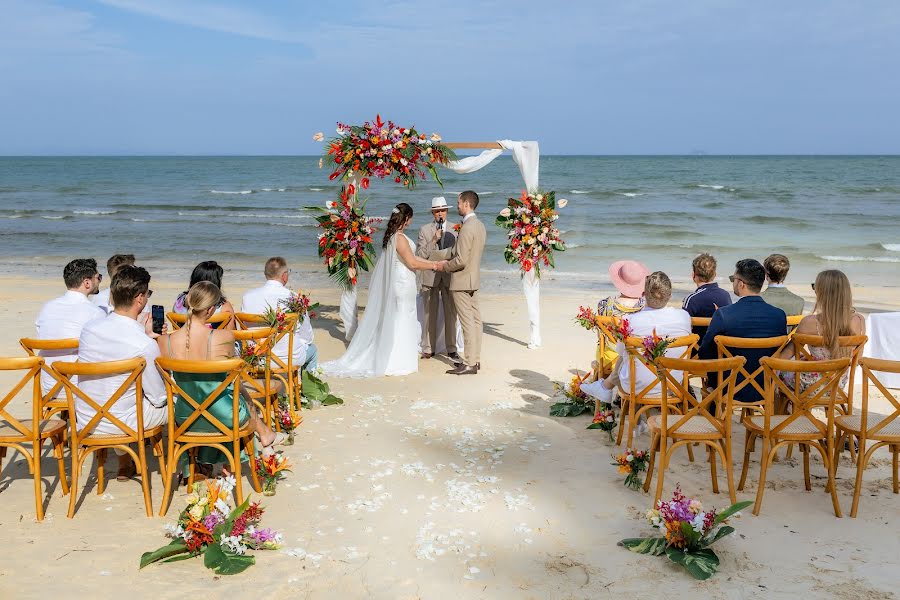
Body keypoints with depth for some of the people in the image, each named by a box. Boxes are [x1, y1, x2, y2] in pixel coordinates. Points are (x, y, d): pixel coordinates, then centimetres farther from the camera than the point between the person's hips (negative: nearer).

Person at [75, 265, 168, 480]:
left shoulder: (89, 328, -8)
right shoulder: (146, 345, -25)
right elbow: (159, 397, -12)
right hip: (120, 425, -6)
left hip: (84, 421, 6)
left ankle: (124, 464, 43)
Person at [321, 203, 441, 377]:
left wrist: (431, 262, 15)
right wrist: (432, 266, -4)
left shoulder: (391, 235, 9)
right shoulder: (400, 238, -20)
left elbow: (409, 257, 15)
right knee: (400, 322, 0)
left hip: (393, 283, 9)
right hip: (402, 284, -9)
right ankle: (397, 363, 8)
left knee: (390, 321, 13)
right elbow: (412, 263, -18)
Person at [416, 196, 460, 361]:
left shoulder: (454, 230, 5)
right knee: (430, 315, 6)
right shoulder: (425, 230, 3)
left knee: (451, 314, 3)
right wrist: (433, 240, -15)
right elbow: (420, 255, -3)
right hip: (430, 277, 0)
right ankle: (428, 349, 14)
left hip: (450, 277, 1)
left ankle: (451, 349, 12)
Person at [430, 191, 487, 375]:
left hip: (462, 281, -10)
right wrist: (432, 255, 13)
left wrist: (445, 265, -5)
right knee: (475, 320, 12)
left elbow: (461, 260, -23)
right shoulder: (479, 225, 11)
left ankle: (470, 365, -1)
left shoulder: (467, 228, -20)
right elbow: (456, 250, 14)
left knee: (468, 322, -6)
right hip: (474, 279, 10)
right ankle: (475, 359, 20)